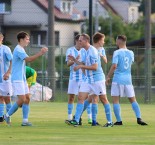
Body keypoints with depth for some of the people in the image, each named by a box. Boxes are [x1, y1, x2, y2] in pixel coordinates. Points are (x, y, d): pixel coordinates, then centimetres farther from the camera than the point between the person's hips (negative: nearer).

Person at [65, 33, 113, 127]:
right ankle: (76, 121, -5)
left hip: (97, 79, -9)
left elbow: (95, 67, -23)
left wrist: (81, 66, -20)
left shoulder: (92, 51, -17)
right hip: (89, 79, 9)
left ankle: (110, 122, 8)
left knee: (104, 99, 0)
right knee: (81, 97, -1)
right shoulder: (87, 51, 12)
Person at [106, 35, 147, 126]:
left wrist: (108, 77, -8)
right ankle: (139, 118, -4)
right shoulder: (131, 53, 8)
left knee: (115, 100, 2)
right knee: (133, 100, 10)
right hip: (128, 79, 5)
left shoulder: (117, 52, -8)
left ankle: (119, 120, -5)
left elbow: (114, 66, -17)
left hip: (118, 79, -5)